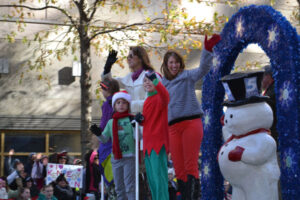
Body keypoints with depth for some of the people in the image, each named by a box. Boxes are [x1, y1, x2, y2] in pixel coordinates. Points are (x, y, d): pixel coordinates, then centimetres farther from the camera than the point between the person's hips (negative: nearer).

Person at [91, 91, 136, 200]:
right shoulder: (111, 122, 13)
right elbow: (105, 139, 16)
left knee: (129, 186, -8)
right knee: (119, 187, 11)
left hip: (129, 157, -5)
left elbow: (137, 137, -6)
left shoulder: (131, 119, 0)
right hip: (115, 158, 5)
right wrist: (98, 134, -3)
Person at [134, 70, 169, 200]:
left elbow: (165, 96, -35)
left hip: (157, 143, -9)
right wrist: (140, 120, 5)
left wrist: (156, 83, -53)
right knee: (151, 179, 13)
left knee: (158, 175, -15)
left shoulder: (159, 98, -9)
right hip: (148, 144, 9)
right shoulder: (147, 101, 18)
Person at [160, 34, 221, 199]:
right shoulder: (162, 84, 20)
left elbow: (203, 69, -12)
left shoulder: (187, 76, 6)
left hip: (191, 122, -4)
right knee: (179, 168, 1)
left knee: (190, 165, -10)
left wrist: (207, 50, -27)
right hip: (173, 127, 4)